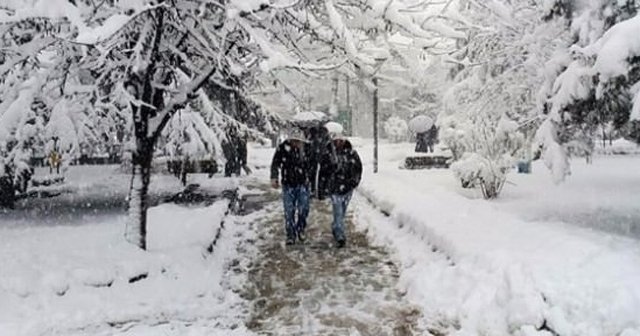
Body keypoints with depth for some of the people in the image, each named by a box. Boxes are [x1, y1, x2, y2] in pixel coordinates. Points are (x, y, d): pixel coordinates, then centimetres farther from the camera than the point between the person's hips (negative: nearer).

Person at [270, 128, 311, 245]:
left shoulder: (306, 149, -4)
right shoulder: (283, 148, -11)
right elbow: (275, 164, -9)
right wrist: (274, 177, -21)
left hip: (302, 184, 1)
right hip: (288, 184, -1)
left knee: (304, 209, 1)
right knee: (289, 211, 1)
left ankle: (300, 229, 27)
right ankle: (290, 235, 13)